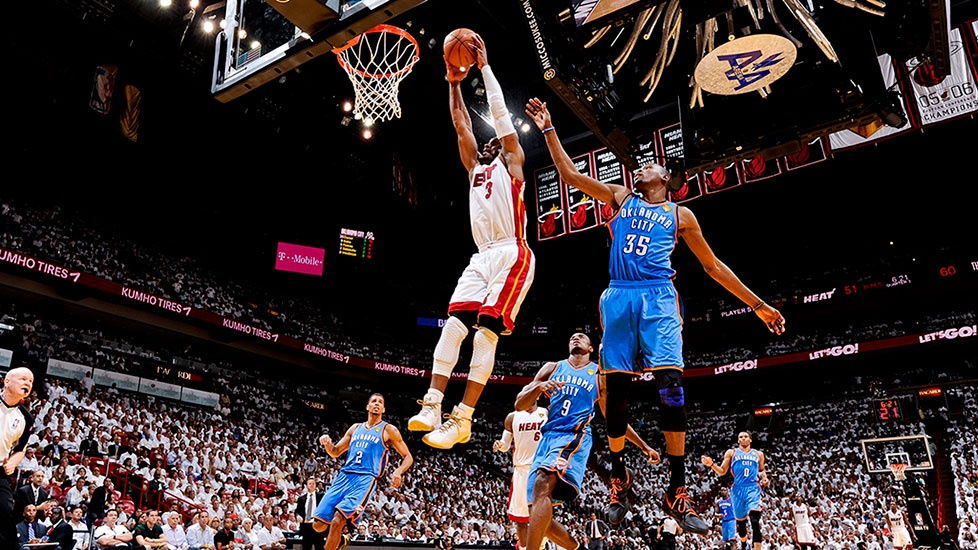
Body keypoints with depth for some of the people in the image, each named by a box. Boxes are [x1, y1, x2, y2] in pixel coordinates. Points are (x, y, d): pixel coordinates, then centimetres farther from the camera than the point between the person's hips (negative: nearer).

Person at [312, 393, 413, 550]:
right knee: (318, 524, -1)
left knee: (338, 519, -25)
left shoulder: (388, 430, 6)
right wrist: (327, 443, 0)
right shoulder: (356, 428, 20)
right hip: (344, 476, 5)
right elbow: (335, 452, 24)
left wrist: (398, 472, -16)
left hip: (366, 479, -5)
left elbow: (408, 457, 6)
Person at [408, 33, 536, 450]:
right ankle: (432, 405, -10)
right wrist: (454, 83, 23)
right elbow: (461, 124, 26)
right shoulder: (476, 166, 26)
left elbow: (500, 111, 6)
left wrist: (484, 66, 10)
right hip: (482, 258, 7)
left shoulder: (511, 163, 9)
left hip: (512, 256, -7)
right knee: (453, 325, -6)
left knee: (486, 332, -14)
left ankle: (462, 419, -16)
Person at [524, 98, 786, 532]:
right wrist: (548, 130, 16)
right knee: (617, 388, -1)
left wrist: (757, 305, 16)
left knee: (671, 386, -15)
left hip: (658, 298, -1)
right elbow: (570, 174, 18)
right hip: (618, 297, 1)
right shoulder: (620, 198, 22)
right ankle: (619, 479, 13)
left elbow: (712, 265, 19)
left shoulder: (681, 215, 18)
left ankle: (677, 490, -9)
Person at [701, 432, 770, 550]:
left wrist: (764, 478, 5)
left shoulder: (758, 454, 15)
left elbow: (761, 470, 28)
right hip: (738, 489, 0)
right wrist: (712, 464, -12)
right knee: (740, 520, 12)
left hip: (753, 488, 0)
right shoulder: (731, 452, 9)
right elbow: (722, 471, 6)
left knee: (755, 520, -21)